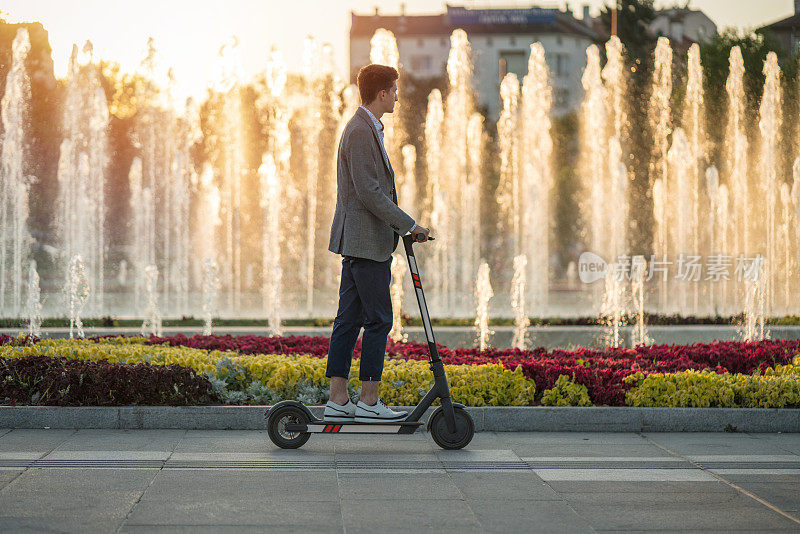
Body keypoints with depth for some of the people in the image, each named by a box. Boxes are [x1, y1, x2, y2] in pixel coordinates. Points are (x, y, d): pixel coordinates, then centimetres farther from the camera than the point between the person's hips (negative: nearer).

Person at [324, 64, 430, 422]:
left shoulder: (365, 128, 18)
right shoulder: (361, 132, -15)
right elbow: (369, 192, -21)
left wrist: (397, 228, 22)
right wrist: (409, 225, -16)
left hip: (358, 240, 11)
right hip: (366, 240, -11)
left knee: (349, 320, 8)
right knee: (378, 319, -6)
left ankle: (338, 400, 9)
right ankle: (369, 402, -3)